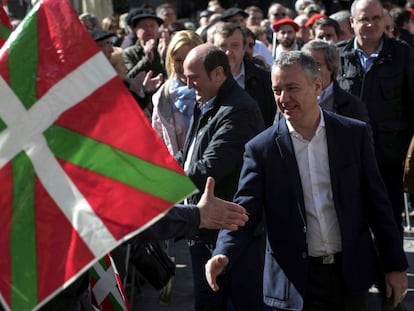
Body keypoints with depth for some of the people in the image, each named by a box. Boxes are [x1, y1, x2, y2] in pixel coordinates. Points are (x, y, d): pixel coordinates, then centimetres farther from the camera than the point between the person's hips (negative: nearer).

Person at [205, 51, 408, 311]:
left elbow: (377, 203, 4)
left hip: (351, 275, 2)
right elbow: (245, 211, -7)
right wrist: (223, 255, -25)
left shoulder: (355, 134, 0)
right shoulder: (261, 148, -4)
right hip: (294, 283, -1)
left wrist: (395, 265, 4)